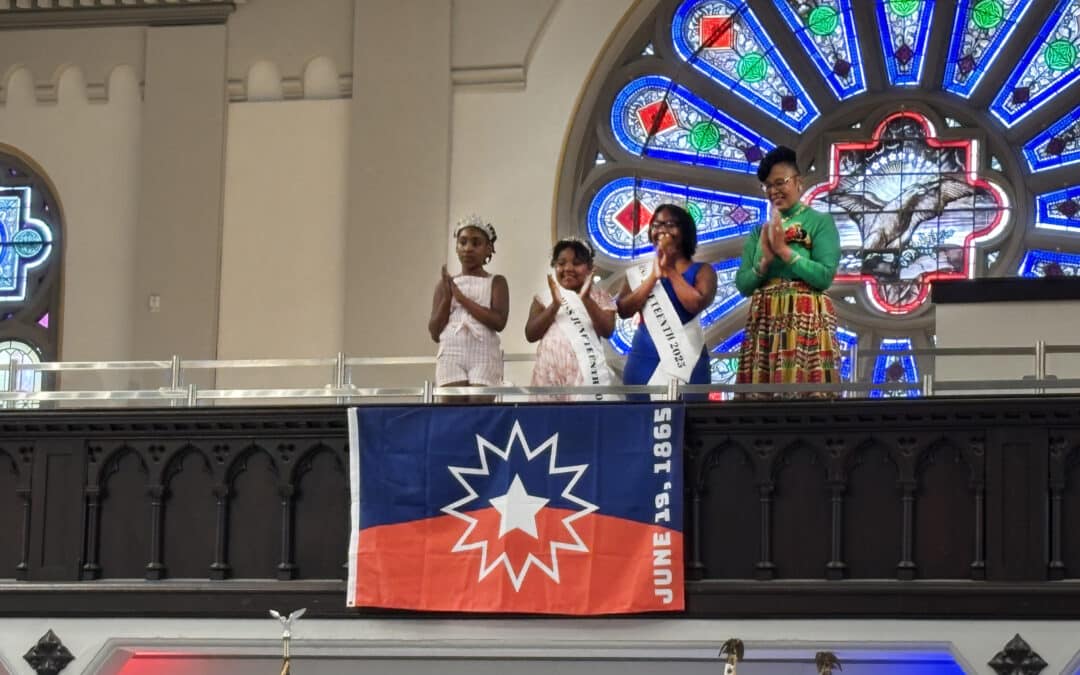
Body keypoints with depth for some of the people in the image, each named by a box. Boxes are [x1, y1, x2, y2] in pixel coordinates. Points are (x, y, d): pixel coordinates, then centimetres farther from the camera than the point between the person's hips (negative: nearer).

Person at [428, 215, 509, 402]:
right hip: (451, 355, 2)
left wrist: (461, 296, -7)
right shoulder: (445, 284, 15)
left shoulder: (496, 282, 9)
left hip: (484, 355, -2)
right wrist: (447, 297, -3)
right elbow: (435, 333, 10)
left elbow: (499, 322, -7)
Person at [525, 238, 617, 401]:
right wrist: (555, 304, -11)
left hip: (587, 375, -1)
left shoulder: (599, 296, 9)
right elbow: (530, 335, 0)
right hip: (550, 375, 1)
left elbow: (607, 331, -6)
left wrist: (587, 300, -18)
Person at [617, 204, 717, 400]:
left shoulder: (701, 271, 5)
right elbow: (623, 310, -1)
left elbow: (696, 304, -14)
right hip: (645, 360, 2)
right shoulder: (639, 273, 12)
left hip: (687, 361, -2)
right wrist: (654, 276, -6)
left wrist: (670, 270, -5)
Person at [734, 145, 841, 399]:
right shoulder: (760, 231, 16)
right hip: (764, 322, 5)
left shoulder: (820, 222, 2)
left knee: (804, 394, -10)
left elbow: (825, 276, -10)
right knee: (761, 396, -1)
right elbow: (742, 285, 9)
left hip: (806, 320, -5)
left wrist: (785, 251, -12)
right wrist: (765, 262, -9)